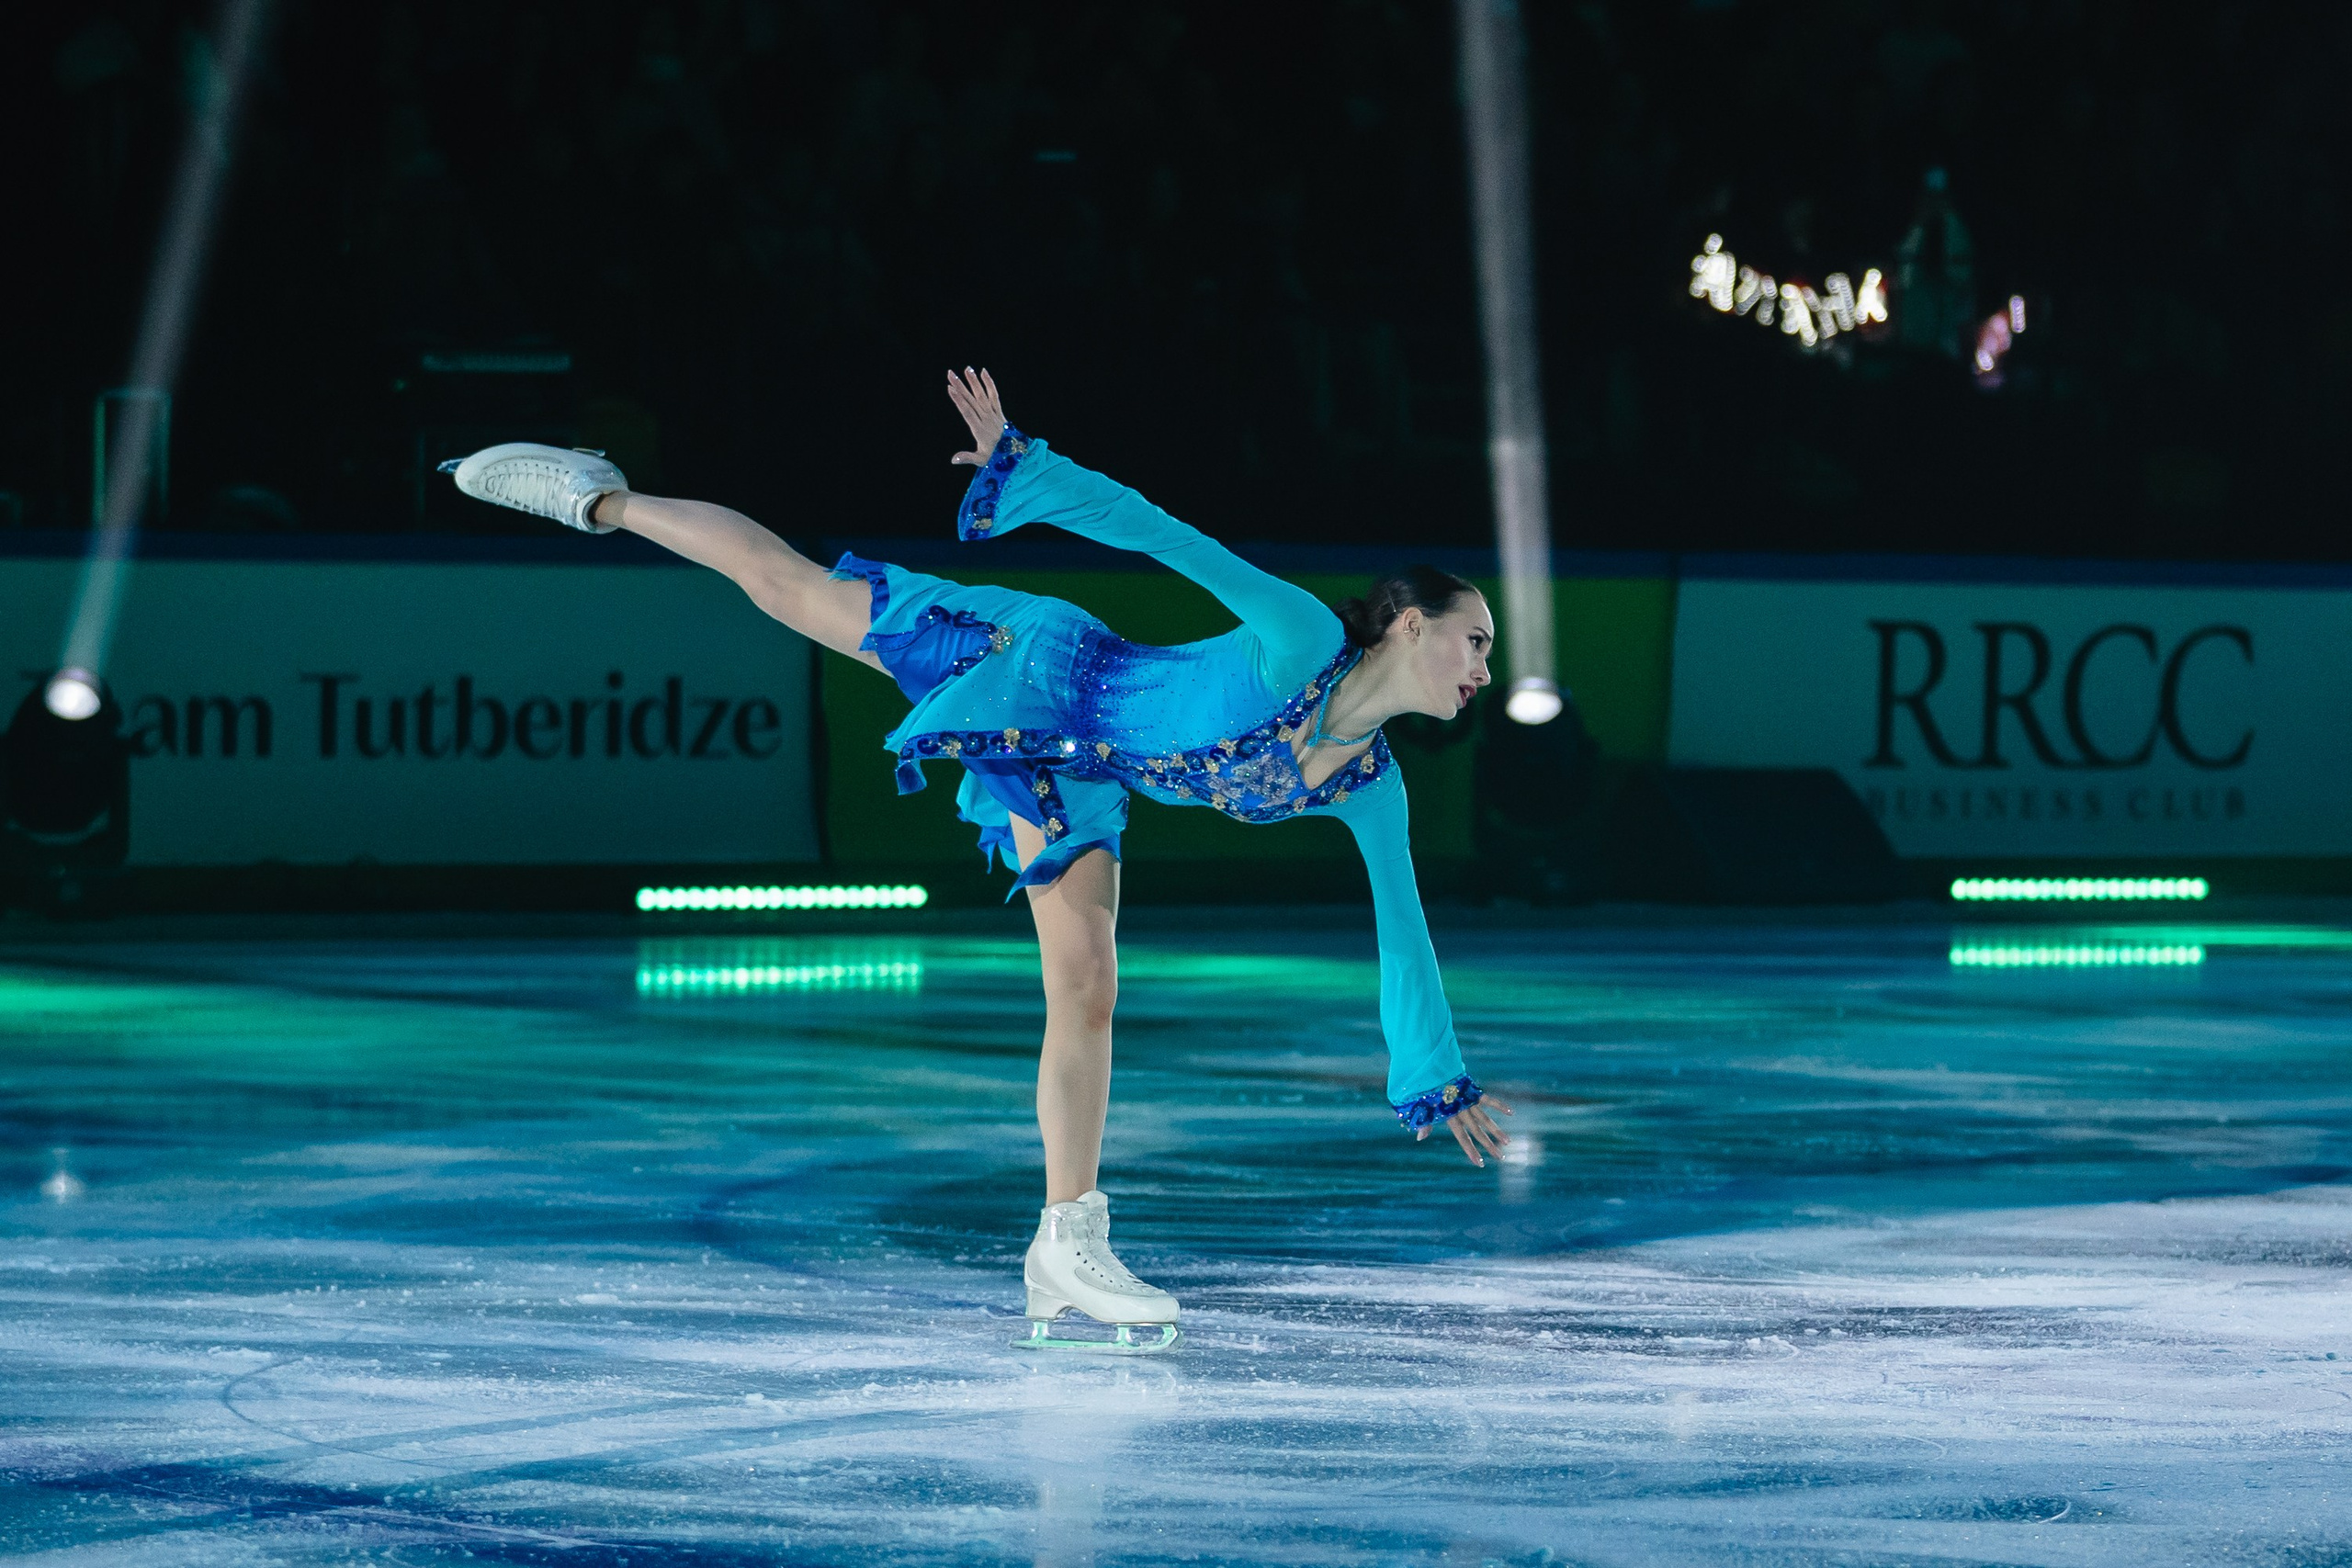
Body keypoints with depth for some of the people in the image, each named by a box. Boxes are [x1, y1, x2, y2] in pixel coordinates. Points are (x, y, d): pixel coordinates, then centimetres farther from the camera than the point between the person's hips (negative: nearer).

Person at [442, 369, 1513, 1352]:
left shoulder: (1371, 789, -6)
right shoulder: (1301, 641, -25)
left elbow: (1402, 933, 2)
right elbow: (1165, 538, -25)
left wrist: (1437, 1079, 6)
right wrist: (1024, 470, -31)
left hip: (1074, 778, 6)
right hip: (1030, 675, -6)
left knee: (1086, 987, -4)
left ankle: (1065, 1248, -2)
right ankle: (597, 498, 23)